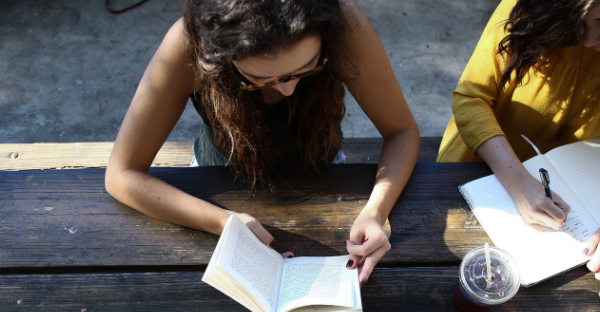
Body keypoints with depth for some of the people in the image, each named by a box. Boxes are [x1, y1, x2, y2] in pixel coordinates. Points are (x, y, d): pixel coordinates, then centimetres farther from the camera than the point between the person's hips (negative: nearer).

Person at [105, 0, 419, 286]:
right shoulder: (188, 45, -34)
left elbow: (402, 132, -19)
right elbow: (123, 175, -27)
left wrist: (375, 211, -37)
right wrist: (225, 222, -39)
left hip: (318, 173, 2)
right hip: (224, 185, -1)